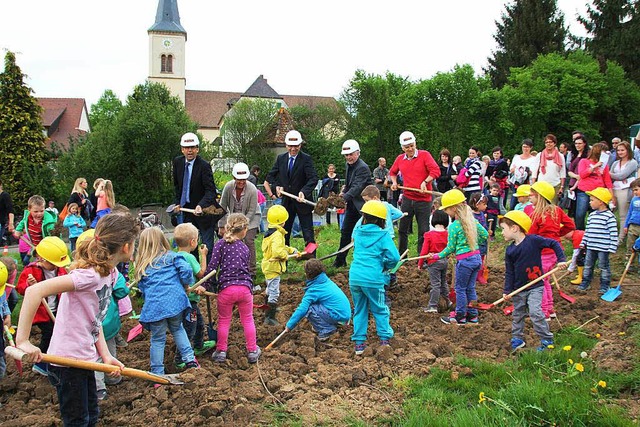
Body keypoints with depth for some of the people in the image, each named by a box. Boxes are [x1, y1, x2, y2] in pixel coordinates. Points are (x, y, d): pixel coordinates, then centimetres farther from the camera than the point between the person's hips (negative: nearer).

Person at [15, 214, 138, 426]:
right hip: (69, 361, -9)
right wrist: (23, 341, -34)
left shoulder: (110, 273, 3)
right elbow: (35, 290, -34)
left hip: (84, 358, 9)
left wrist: (105, 355, -3)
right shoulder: (90, 274, -26)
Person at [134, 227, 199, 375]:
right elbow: (186, 270, -8)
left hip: (154, 306, 0)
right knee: (177, 329, 25)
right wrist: (186, 285, 8)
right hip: (175, 300, 0)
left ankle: (158, 375, 15)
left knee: (157, 340, 11)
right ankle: (190, 359, 17)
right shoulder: (171, 257, 7)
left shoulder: (142, 266, 14)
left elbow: (142, 289, 16)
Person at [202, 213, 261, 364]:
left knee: (223, 321, 14)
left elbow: (212, 266, -7)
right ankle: (252, 352, 24)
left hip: (226, 288, -2)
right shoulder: (245, 247, 11)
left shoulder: (220, 244, 0)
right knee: (247, 320, 16)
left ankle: (221, 351, 21)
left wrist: (207, 285, -4)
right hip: (245, 287, 2)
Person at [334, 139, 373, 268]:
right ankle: (340, 260, 21)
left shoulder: (363, 168, -20)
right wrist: (345, 188, 3)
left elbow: (357, 187, -31)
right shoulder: (348, 165, 9)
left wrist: (344, 198, -43)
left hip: (363, 205, -9)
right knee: (345, 231, 12)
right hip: (352, 205, 9)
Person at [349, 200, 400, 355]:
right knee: (380, 310, 12)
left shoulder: (357, 232, 8)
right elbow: (394, 257, -10)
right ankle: (384, 339, 13)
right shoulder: (383, 235, -5)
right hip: (373, 279, -3)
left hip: (354, 277, 4)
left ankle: (359, 343, 15)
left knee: (359, 310, 14)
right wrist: (385, 266, 10)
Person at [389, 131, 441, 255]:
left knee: (423, 231, -1)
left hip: (424, 199, -4)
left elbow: (436, 171, -13)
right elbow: (392, 172, 26)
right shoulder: (400, 159, 8)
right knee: (402, 229, 10)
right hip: (407, 198, 4)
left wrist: (425, 182, -22)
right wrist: (394, 182, 10)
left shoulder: (424, 155, -5)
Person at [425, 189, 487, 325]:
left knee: (460, 288, 6)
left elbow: (450, 248, -9)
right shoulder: (472, 220, 6)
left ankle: (460, 316, 16)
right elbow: (485, 235, 13)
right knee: (470, 288, 17)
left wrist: (437, 256, 3)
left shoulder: (453, 227, -14)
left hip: (464, 260, -7)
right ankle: (472, 314, 23)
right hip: (477, 257, 7)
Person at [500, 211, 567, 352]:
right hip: (518, 289, 5)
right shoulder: (510, 250, -1)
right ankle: (517, 338, 30)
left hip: (535, 287, -5)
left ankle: (547, 339, 0)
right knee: (517, 314, 14)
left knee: (535, 312, -16)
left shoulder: (533, 240, -14)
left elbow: (554, 244, -5)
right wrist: (507, 290, -4)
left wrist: (561, 259, -14)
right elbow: (509, 272, 2)